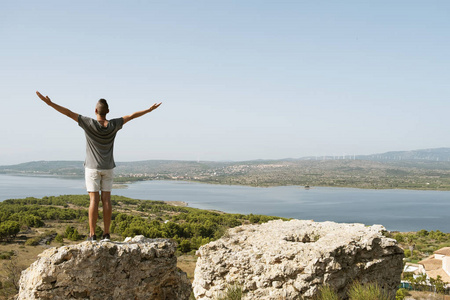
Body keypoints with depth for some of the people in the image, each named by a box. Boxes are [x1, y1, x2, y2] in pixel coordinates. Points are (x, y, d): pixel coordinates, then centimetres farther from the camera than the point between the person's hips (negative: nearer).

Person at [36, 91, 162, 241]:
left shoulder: (90, 123, -15)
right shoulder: (113, 125, -6)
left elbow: (69, 113, -17)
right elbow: (132, 116, 4)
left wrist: (50, 103, -17)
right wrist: (150, 109, 14)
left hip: (92, 168, -3)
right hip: (108, 168, 3)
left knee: (94, 200, -4)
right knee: (106, 199, 3)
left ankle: (92, 234, -4)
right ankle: (106, 233, 4)